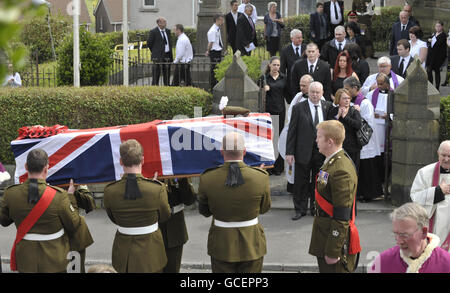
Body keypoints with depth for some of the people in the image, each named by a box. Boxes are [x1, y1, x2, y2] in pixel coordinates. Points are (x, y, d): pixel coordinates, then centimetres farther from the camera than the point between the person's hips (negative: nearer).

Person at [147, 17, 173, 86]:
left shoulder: (168, 31, 12)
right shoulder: (153, 32, -7)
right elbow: (149, 44, -2)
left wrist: (171, 55, 14)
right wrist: (154, 52, 4)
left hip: (167, 56, 6)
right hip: (158, 56, -6)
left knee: (167, 74, 9)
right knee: (156, 74, -5)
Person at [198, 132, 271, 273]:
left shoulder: (207, 178, -13)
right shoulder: (260, 177, -15)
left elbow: (204, 211, 1)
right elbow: (264, 208, 2)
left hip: (221, 246, 0)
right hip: (251, 245, 0)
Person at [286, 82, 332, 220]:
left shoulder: (328, 106, 4)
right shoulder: (298, 108, -4)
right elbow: (292, 131, -4)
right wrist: (289, 152, -8)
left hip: (321, 150, 2)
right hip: (304, 151, -2)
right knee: (301, 182, 5)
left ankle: (316, 208, 24)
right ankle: (300, 209, 17)